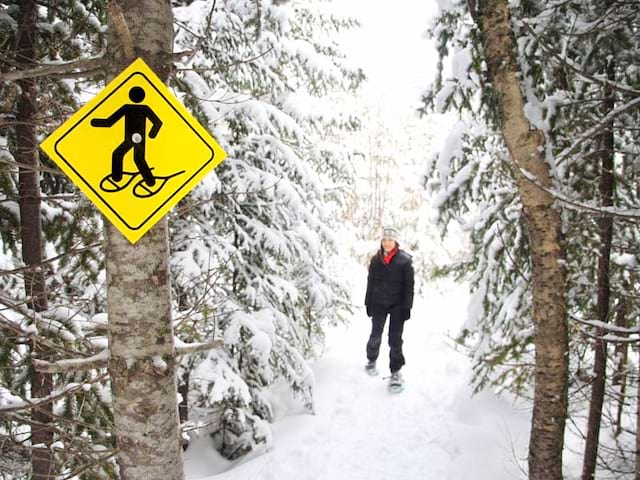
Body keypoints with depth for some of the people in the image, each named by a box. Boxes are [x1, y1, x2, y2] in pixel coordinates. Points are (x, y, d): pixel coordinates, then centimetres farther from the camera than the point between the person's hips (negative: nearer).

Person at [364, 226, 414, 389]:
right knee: (375, 335, 12)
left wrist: (406, 307, -9)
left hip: (397, 305, -3)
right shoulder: (376, 260, 3)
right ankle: (371, 360, 35)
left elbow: (409, 286, -5)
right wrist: (368, 304, 7)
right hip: (378, 304, 3)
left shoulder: (405, 260, -6)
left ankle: (396, 372, 8)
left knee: (395, 339, -2)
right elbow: (370, 283, 8)